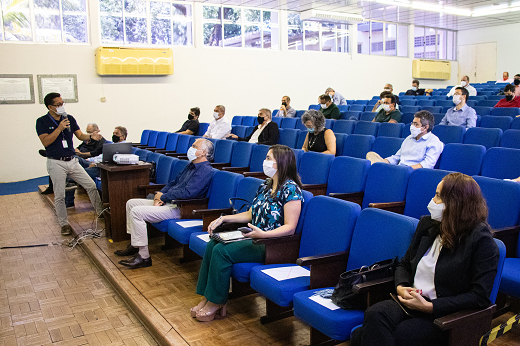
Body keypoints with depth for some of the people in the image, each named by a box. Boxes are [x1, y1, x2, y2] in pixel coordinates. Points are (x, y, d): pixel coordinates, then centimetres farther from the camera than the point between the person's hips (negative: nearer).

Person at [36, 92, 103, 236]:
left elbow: (80, 135, 7)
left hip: (72, 161, 4)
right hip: (56, 163, -4)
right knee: (59, 196, 0)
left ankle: (101, 212, 16)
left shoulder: (69, 118, 7)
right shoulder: (42, 122, -4)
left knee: (91, 186, 2)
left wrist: (91, 136, -14)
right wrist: (59, 128, -21)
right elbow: (45, 141, -15)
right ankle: (64, 224, 14)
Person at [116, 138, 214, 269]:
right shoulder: (191, 166, 17)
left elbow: (187, 193, -26)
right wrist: (159, 194, 2)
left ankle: (143, 256, -14)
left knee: (137, 212, -21)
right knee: (131, 203, 13)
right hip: (168, 202, 11)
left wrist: (163, 196, -14)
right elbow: (174, 182, 21)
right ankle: (134, 245, 19)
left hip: (179, 208, -11)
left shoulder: (205, 170, -16)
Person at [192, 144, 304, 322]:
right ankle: (207, 298, -6)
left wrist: (263, 234, -31)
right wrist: (224, 219, 10)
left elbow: (289, 228, -19)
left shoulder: (291, 189, -13)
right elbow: (250, 214, 20)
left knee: (222, 251, -22)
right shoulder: (265, 186, 13)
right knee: (212, 244, -10)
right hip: (254, 237, 9)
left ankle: (216, 302, -6)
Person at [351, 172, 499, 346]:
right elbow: (404, 264, 21)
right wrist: (401, 287, -2)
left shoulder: (481, 240, -8)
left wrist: (429, 306, -16)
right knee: (375, 314, -30)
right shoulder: (427, 224, 11)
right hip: (411, 300, 6)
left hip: (445, 315, -6)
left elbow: (480, 297, -11)